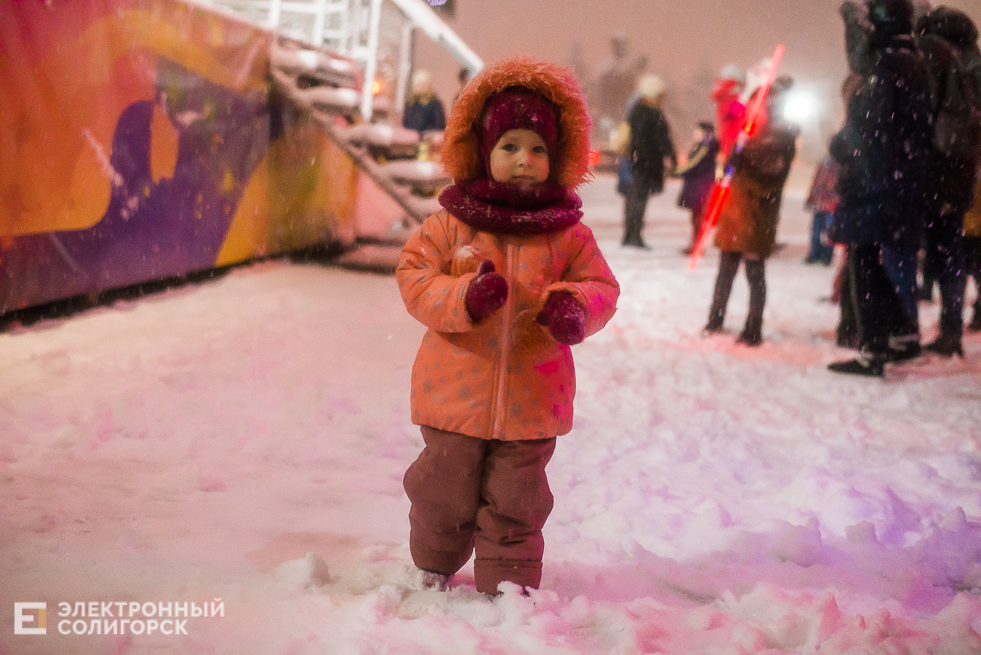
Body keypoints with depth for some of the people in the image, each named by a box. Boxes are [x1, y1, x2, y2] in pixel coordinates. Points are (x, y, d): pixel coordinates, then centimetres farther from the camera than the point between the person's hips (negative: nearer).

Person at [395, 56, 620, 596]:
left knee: (515, 502, 12)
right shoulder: (449, 224, -5)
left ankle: (509, 583, 27)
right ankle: (434, 570, 38)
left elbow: (601, 287, 2)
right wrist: (464, 298, -25)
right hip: (455, 392, 0)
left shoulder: (567, 232, -1)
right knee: (443, 493, 15)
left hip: (531, 399, 1)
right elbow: (414, 278, -7)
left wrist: (574, 309, -21)